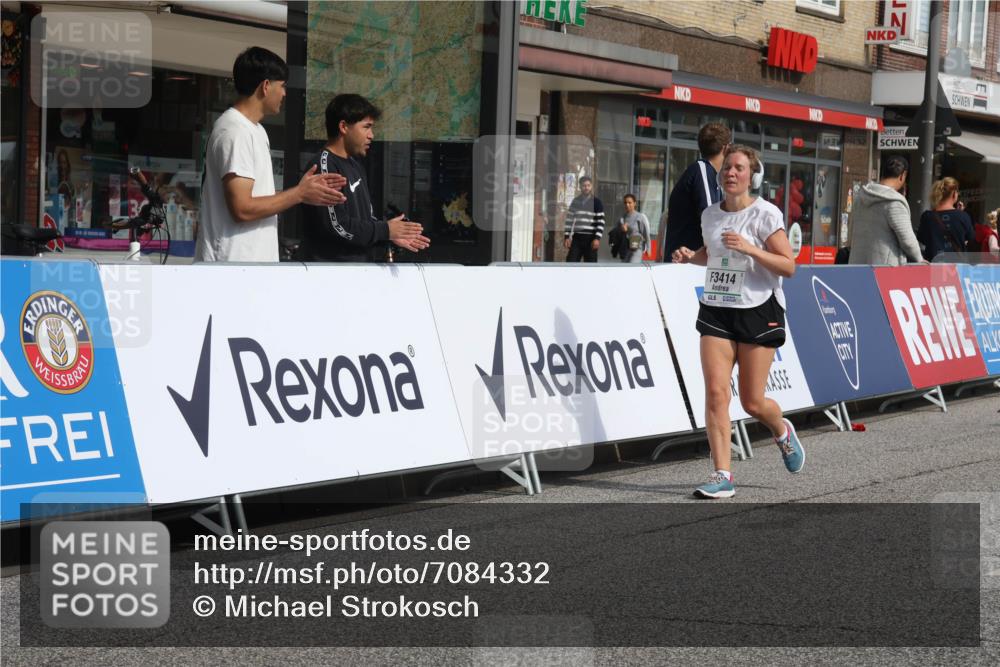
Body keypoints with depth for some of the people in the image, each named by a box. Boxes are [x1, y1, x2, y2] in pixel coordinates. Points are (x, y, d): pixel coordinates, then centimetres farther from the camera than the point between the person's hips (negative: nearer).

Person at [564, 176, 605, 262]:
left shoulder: (596, 203, -1)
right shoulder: (575, 202, 10)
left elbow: (601, 223, -5)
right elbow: (570, 220, 12)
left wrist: (597, 238, -14)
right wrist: (567, 237, 4)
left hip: (590, 239, -3)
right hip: (576, 238, 3)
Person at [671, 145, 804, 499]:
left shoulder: (765, 214, -9)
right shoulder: (710, 214, 8)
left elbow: (788, 266, -12)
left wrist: (749, 248, -25)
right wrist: (690, 256, 4)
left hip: (758, 311, -4)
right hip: (716, 310, 4)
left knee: (752, 403, 1)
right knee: (716, 392, -10)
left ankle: (783, 431, 36)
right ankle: (722, 476, -8)